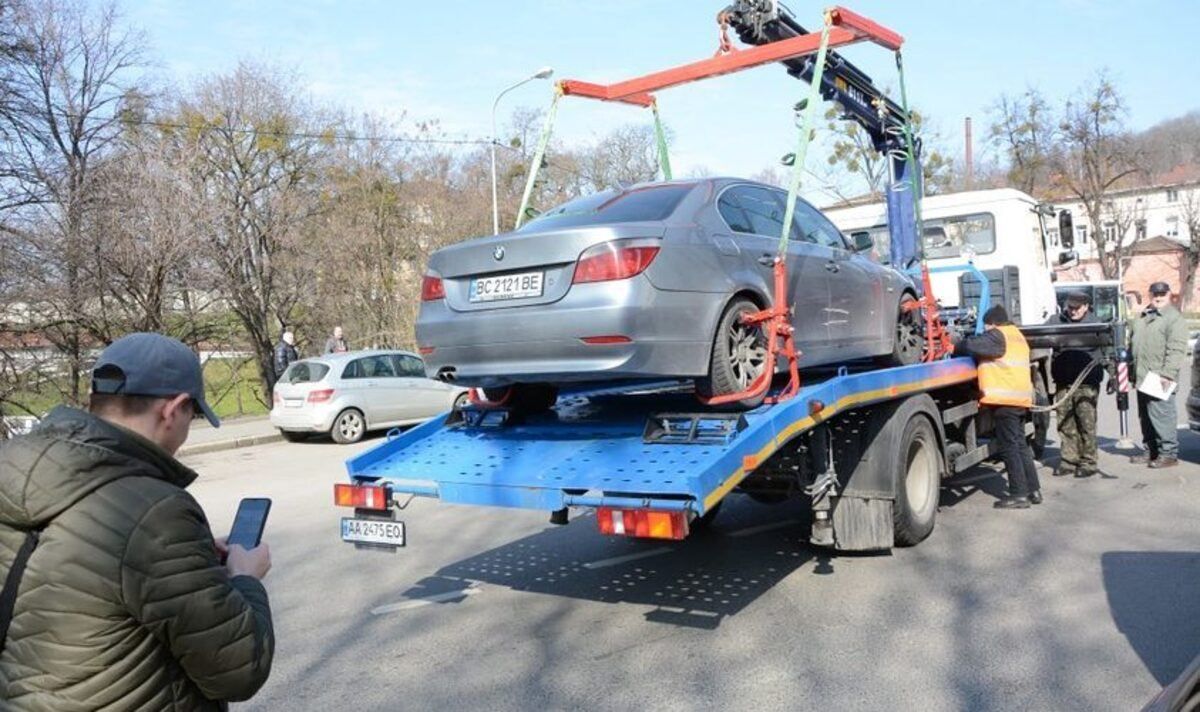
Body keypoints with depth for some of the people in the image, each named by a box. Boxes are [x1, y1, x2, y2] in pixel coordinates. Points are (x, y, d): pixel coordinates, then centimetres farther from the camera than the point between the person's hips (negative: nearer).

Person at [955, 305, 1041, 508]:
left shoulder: (998, 335, -8)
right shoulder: (1017, 337, 22)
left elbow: (972, 344, -18)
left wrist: (955, 347, 1)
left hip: (1004, 399, -9)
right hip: (1021, 398, 9)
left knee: (1009, 447, -5)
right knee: (1020, 445, 15)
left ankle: (1019, 494, -4)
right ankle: (1034, 490, 18)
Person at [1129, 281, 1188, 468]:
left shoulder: (1174, 319, -6)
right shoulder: (1141, 318, 19)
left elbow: (1176, 350, -15)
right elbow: (1132, 345, 25)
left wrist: (1167, 374, -22)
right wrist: (1130, 371, 21)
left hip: (1160, 380, -8)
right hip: (1143, 379, 8)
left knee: (1161, 417, -8)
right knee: (1145, 418, 13)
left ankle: (1169, 453, 0)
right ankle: (1151, 451, 22)